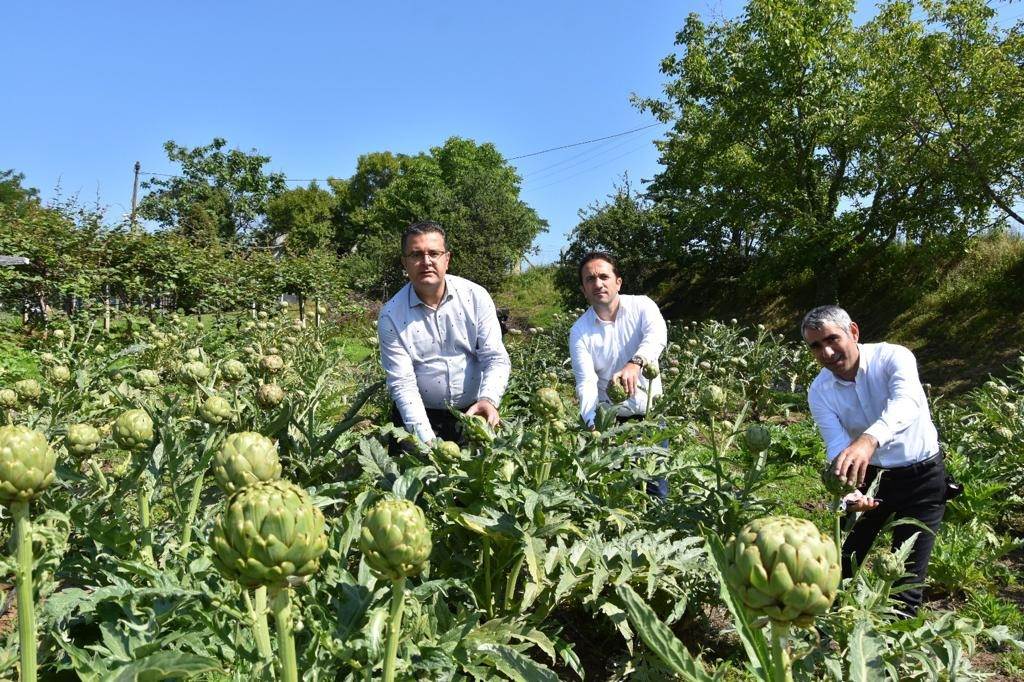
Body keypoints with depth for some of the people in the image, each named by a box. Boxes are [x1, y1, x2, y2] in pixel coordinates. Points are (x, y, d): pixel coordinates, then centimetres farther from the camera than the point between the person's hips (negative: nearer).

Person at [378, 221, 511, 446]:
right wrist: (427, 441, -22)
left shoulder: (476, 296, -4)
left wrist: (489, 399, -26)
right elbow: (402, 383, -11)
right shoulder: (391, 315, -8)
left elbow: (495, 358, -6)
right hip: (421, 415, -1)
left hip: (473, 413, 1)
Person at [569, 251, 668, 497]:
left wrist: (635, 364, -50)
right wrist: (591, 422, -34)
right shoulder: (580, 331, -7)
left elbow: (657, 336, -29)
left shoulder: (642, 306, -7)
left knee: (657, 487, 7)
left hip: (649, 411, 0)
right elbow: (587, 382, -16)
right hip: (610, 417, 0)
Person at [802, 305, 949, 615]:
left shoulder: (893, 357, -21)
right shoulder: (819, 391, -11)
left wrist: (869, 440, -61)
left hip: (921, 476, -3)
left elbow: (906, 403, -42)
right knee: (841, 561, 11)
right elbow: (838, 447, -19)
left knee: (908, 573, 2)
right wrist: (849, 491, -40)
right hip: (869, 475, 3)